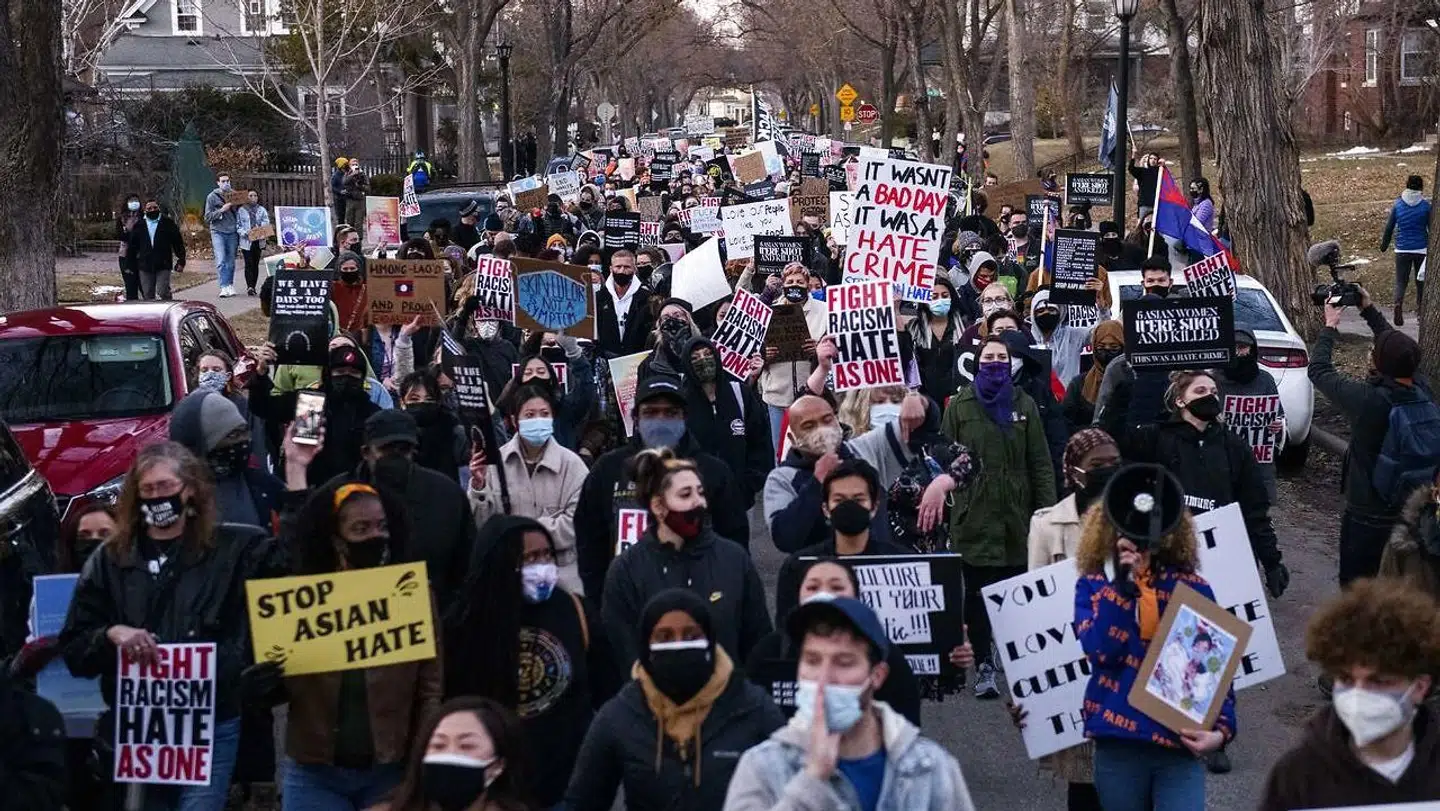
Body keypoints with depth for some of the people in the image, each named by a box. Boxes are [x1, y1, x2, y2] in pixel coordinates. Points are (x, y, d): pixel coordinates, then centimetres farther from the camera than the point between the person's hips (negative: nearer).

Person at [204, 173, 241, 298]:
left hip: (232, 233, 3)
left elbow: (239, 212, 18)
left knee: (231, 262, 7)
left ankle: (230, 285, 18)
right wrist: (221, 210, -14)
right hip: (218, 232, -3)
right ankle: (224, 287, -18)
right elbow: (207, 217, -2)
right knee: (221, 261, -13)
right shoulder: (212, 197, 1)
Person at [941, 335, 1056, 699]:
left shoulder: (1024, 405, 8)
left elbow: (1040, 462, 6)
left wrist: (1047, 509, -1)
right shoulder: (959, 406, 5)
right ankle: (984, 665, 10)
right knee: (977, 593, 2)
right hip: (973, 515, -1)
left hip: (1016, 516, 1)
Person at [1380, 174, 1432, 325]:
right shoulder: (1426, 205, -5)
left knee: (1401, 281, 3)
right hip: (1421, 249, -1)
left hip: (1402, 250, 1)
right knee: (1421, 281, 14)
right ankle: (1422, 311, 14)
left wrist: (1384, 245, 19)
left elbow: (1389, 227, 6)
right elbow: (1432, 228, -1)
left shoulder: (1398, 205, 1)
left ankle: (1398, 303, -25)